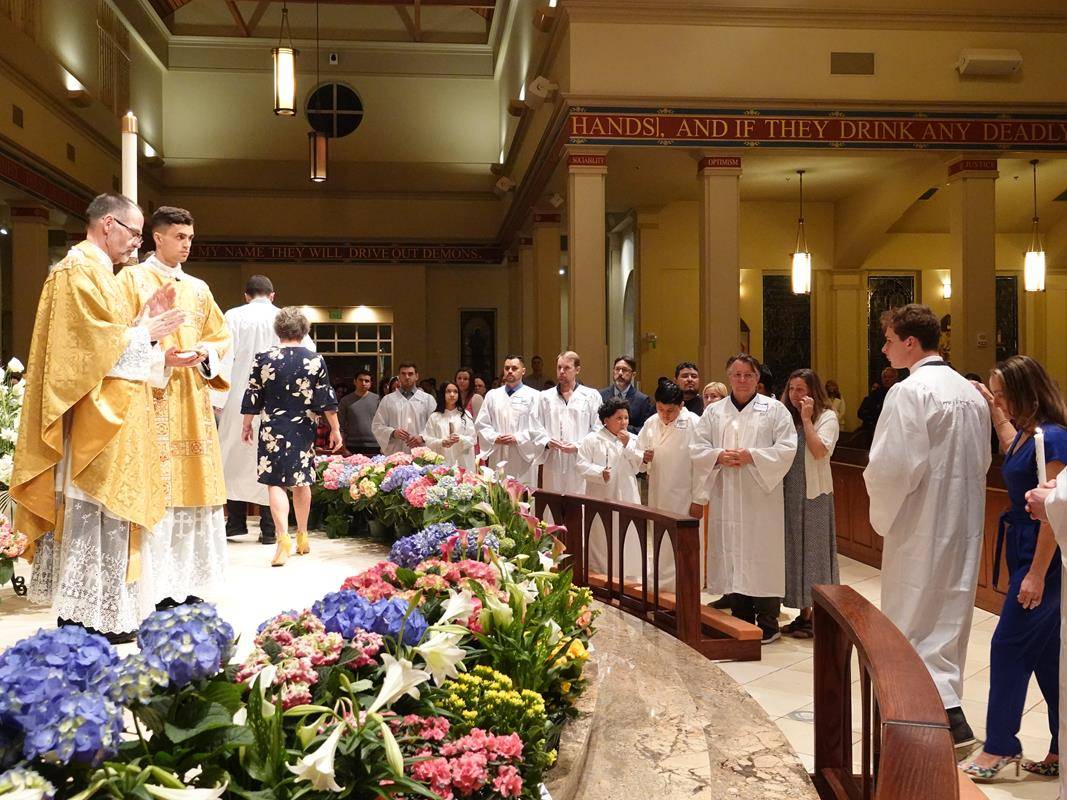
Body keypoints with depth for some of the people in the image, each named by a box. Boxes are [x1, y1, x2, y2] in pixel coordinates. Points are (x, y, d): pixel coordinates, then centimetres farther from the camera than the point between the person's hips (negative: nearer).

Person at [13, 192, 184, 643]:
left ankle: (101, 612, 18)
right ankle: (89, 619, 2)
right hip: (94, 420, -11)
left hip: (111, 418, 11)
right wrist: (146, 333, -8)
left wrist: (143, 321, 8)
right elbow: (95, 345, -20)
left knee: (103, 516, 12)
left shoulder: (96, 272, 19)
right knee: (93, 514, -5)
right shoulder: (80, 272, -12)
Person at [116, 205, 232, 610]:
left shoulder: (198, 288, 19)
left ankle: (187, 584, 10)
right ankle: (154, 588, -7)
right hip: (150, 395, -5)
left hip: (192, 397, 5)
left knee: (193, 484, 3)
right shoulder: (132, 279, 4)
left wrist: (204, 353, -1)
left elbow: (221, 336, 20)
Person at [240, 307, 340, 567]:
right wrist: (335, 429, 7)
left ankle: (284, 539, -18)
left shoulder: (263, 359, -4)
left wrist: (247, 425, 14)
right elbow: (327, 399, -1)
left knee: (275, 483, -2)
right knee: (301, 482, 15)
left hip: (273, 430, -2)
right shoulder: (315, 360, -2)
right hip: (303, 431, 2)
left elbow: (252, 397, 1)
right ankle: (302, 537, 27)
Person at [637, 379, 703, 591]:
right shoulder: (651, 423, 6)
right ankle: (662, 586, 24)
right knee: (659, 543, 12)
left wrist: (698, 500, -12)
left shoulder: (694, 424, -10)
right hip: (658, 497, 5)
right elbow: (638, 459, 14)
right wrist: (643, 458, -10)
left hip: (684, 499, -5)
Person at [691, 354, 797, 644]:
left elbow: (787, 448, -6)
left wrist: (751, 456, -16)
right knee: (732, 555, 6)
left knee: (762, 557, -2)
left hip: (761, 496, -3)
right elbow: (697, 448, 8)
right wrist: (719, 456, -12)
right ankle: (741, 622, 18)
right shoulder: (714, 412, 11)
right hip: (726, 497, 3)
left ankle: (767, 625, 8)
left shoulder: (774, 409, 2)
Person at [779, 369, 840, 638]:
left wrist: (806, 419, -16)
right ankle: (804, 613, 20)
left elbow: (820, 451, -19)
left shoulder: (826, 416, -4)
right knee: (794, 550, 9)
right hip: (789, 492, 6)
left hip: (814, 493, -6)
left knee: (813, 549, -1)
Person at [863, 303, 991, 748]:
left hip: (921, 530, -8)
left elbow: (892, 467, -22)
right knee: (948, 618, 16)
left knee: (915, 625, 1)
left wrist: (881, 514, -5)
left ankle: (949, 716, -4)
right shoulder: (971, 392, 9)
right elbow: (982, 461, 15)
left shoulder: (908, 393, -17)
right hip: (964, 528, 8)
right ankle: (943, 704, 27)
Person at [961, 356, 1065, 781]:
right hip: (1023, 547, 9)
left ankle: (1000, 746, 10)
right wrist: (995, 413, 31)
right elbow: (1012, 452, 35)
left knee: (1009, 644, -2)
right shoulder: (1028, 433, 9)